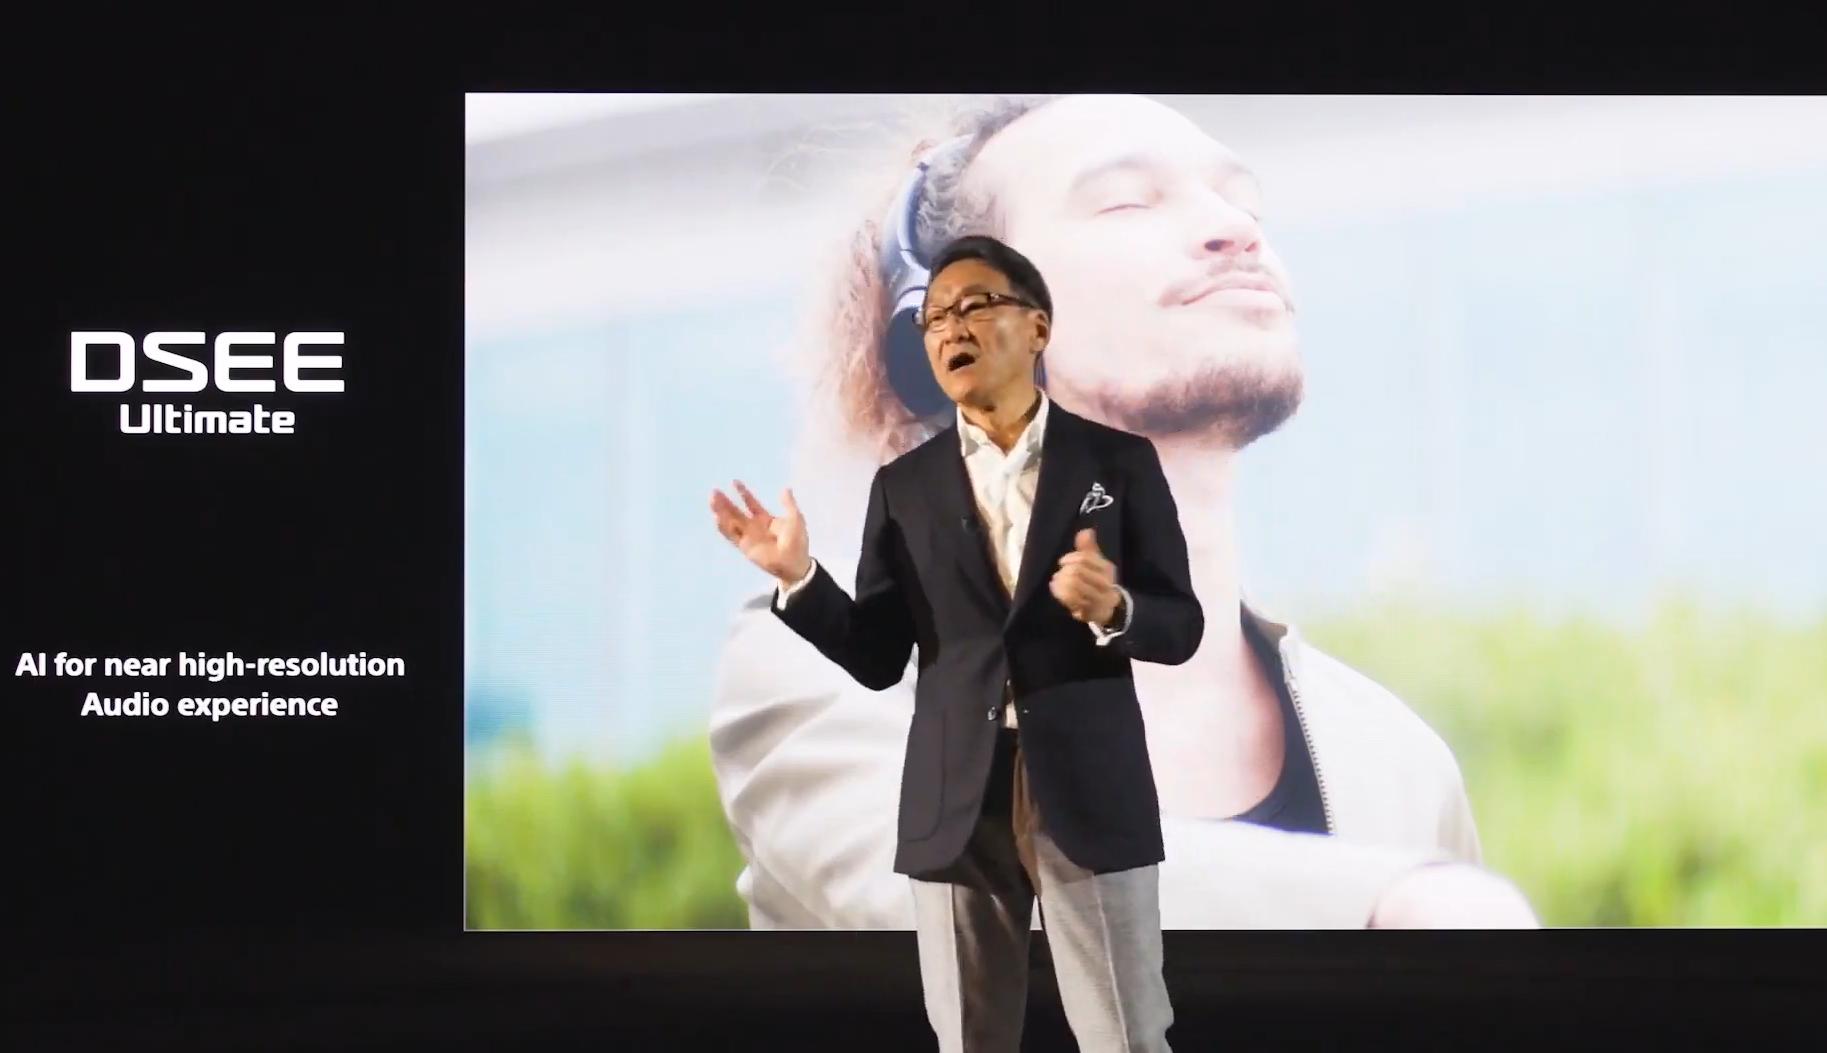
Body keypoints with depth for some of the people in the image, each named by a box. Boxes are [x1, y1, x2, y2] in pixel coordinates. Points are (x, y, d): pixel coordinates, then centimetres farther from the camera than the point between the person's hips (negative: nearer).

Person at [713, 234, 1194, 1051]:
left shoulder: (1118, 459, 2)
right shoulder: (904, 484, 8)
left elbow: (1181, 627, 1)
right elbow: (878, 659, 6)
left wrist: (1113, 610, -20)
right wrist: (799, 577, -9)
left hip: (1091, 791, -2)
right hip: (956, 800, 2)